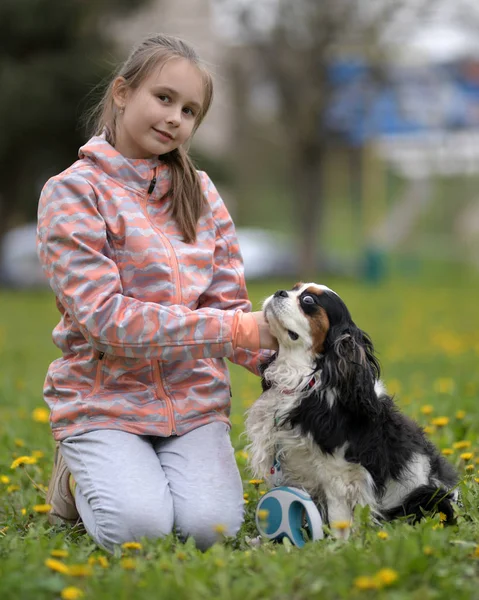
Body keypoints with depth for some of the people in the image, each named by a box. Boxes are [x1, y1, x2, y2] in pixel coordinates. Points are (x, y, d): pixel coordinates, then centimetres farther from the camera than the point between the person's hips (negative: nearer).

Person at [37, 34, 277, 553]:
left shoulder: (199, 192, 10)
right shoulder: (73, 192, -7)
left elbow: (229, 305, 6)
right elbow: (104, 315, -18)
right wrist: (233, 329, -22)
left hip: (193, 396, 4)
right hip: (104, 400, -3)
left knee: (211, 526, -21)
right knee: (137, 529, -25)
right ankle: (80, 475, 8)